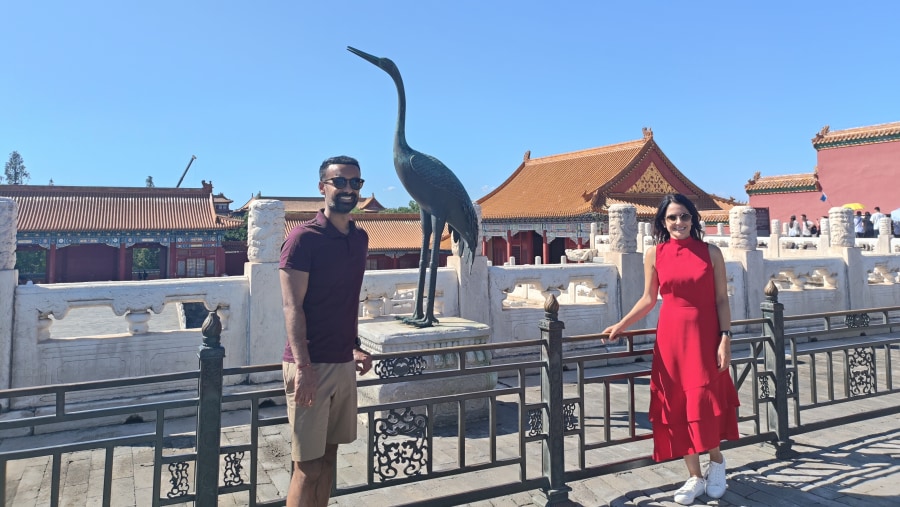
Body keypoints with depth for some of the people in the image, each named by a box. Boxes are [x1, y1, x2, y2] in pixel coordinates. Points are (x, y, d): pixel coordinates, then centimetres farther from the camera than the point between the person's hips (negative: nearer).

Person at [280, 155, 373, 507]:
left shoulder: (360, 238, 10)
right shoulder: (303, 237, -11)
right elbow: (292, 307, -15)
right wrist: (303, 366, -21)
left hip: (343, 363, 7)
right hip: (311, 364, -6)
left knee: (329, 455, 15)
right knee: (308, 465, 1)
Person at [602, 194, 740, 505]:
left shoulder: (711, 252, 1)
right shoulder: (654, 254, 4)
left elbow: (721, 300, 0)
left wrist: (725, 339, -7)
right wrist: (621, 325, 4)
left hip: (705, 336, -1)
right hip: (670, 337, 2)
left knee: (705, 403, -3)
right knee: (676, 406, 5)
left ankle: (716, 460, 29)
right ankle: (695, 476, 21)